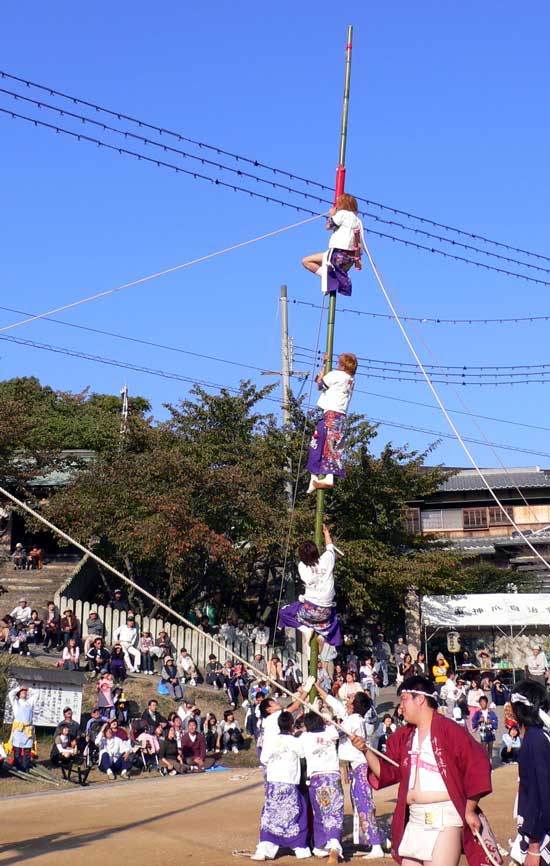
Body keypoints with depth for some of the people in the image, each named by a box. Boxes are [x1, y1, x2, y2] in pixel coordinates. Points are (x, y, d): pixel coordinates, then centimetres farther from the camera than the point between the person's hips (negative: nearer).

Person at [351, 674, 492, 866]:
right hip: (414, 821, 8)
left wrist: (470, 810, -10)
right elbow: (387, 772, 13)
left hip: (445, 820, -8)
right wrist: (366, 751, -3)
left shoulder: (449, 730, -11)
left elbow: (477, 765, -13)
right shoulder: (403, 736, 13)